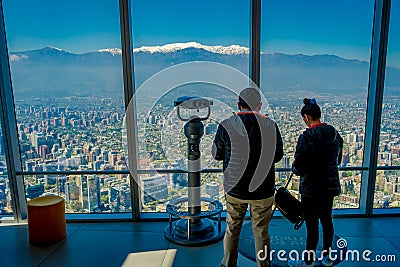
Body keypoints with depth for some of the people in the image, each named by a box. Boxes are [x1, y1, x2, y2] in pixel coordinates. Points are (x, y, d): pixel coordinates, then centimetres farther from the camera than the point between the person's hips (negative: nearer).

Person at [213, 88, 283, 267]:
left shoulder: (226, 126, -10)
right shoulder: (270, 125, -9)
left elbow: (217, 154, 2)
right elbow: (278, 156, 4)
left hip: (234, 189, 1)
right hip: (263, 191, 0)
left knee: (232, 229, 19)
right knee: (261, 232, 16)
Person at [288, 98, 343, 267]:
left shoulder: (307, 137, -21)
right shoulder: (335, 134, 2)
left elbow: (298, 168, -20)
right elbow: (338, 161, 14)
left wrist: (295, 168, 2)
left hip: (311, 188, -8)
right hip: (330, 185, 8)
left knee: (312, 226, 5)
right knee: (326, 220, 21)